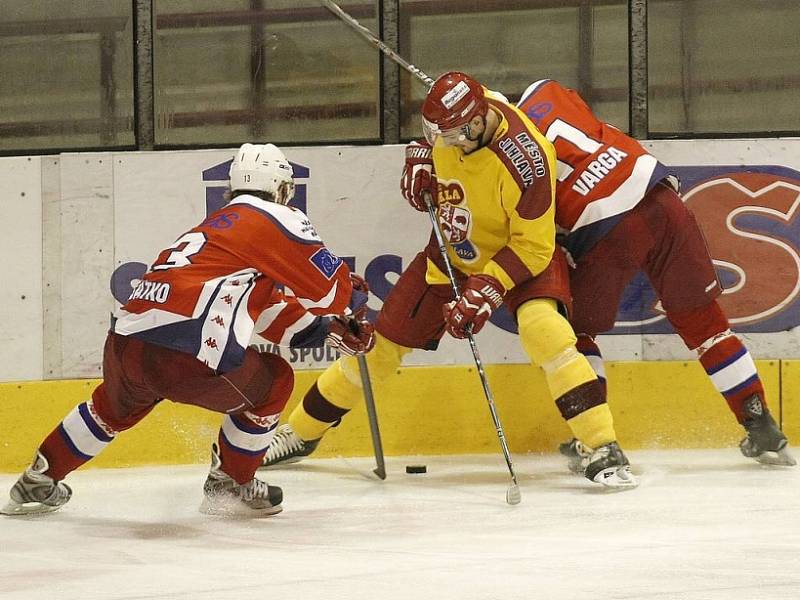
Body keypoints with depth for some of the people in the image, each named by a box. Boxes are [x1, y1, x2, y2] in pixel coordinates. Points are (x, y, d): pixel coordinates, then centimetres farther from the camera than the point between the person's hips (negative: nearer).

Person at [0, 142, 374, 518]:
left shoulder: (216, 225, 31)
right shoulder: (276, 219, 6)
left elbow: (265, 308, 37)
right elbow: (331, 287, 5)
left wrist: (327, 327, 35)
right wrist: (352, 293, 26)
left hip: (123, 345, 8)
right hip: (187, 357, -8)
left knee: (117, 404, 39)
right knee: (273, 383, 20)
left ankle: (37, 482, 44)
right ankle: (229, 484, 27)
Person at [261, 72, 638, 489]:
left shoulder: (525, 160, -36)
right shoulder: (458, 110, -18)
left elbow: (532, 246, -28)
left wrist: (487, 291, -34)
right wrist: (421, 159, -8)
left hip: (521, 252, -5)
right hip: (453, 251, 5)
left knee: (543, 330, -32)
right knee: (382, 343, 6)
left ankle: (604, 451, -27)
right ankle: (299, 434, 22)